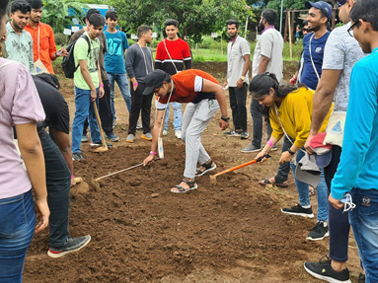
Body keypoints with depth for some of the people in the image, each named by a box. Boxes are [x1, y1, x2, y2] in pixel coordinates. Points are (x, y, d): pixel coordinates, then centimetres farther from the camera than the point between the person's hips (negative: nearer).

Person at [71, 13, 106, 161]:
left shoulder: (97, 40, 11)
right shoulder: (82, 42, -17)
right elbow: (84, 69, -17)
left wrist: (100, 84, 13)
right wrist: (92, 89, -12)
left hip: (94, 85, 9)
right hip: (83, 87, -9)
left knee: (94, 114, 22)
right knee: (81, 116, -7)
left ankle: (96, 140, 41)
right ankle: (75, 151, -3)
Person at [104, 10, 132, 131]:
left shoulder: (122, 35, 9)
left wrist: (119, 60, 7)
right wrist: (107, 60, -5)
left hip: (121, 70, 2)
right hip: (108, 70, -1)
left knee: (128, 96, 1)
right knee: (110, 97, 6)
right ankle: (112, 119, 18)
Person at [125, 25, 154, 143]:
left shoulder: (149, 50, 16)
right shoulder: (133, 49, -7)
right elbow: (128, 67, -11)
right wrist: (135, 83, -14)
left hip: (149, 84, 7)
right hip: (139, 84, -6)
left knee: (147, 109, 10)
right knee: (135, 109, -2)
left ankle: (147, 132, 18)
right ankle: (131, 133, 6)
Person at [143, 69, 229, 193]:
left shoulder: (186, 80, -36)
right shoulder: (163, 97, -13)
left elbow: (218, 89, -28)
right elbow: (158, 125, -7)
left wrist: (224, 117, -24)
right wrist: (152, 153, -5)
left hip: (211, 97, -8)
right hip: (195, 100, 8)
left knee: (191, 134, -17)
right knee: (185, 136, 9)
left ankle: (189, 180, -11)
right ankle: (207, 163, 34)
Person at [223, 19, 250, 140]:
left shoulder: (242, 42, -7)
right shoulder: (229, 44, 19)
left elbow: (247, 61, -14)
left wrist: (242, 78, -21)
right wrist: (226, 79, 20)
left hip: (240, 81, -8)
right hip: (232, 81, 8)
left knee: (241, 105, -9)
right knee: (234, 105, 9)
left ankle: (244, 130, -4)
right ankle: (237, 129, 15)